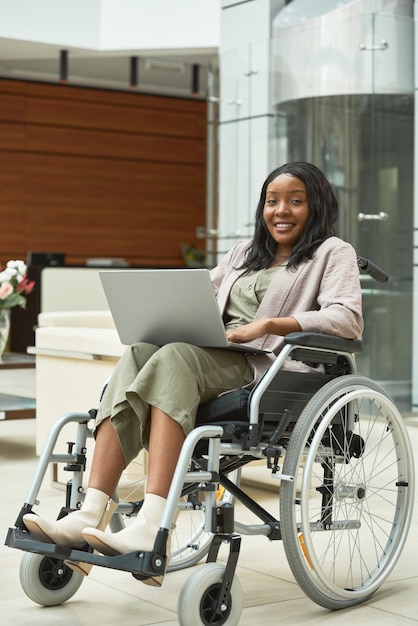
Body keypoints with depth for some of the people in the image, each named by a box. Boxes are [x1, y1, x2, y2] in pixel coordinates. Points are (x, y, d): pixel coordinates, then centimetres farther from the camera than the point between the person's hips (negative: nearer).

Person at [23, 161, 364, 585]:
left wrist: (267, 325, -18)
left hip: (268, 366, -6)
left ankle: (151, 528, -46)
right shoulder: (243, 253, 31)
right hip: (214, 357, 6)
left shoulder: (333, 254, 11)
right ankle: (90, 515, -37)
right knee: (137, 354, -26)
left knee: (173, 359, -34)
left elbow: (347, 319, -7)